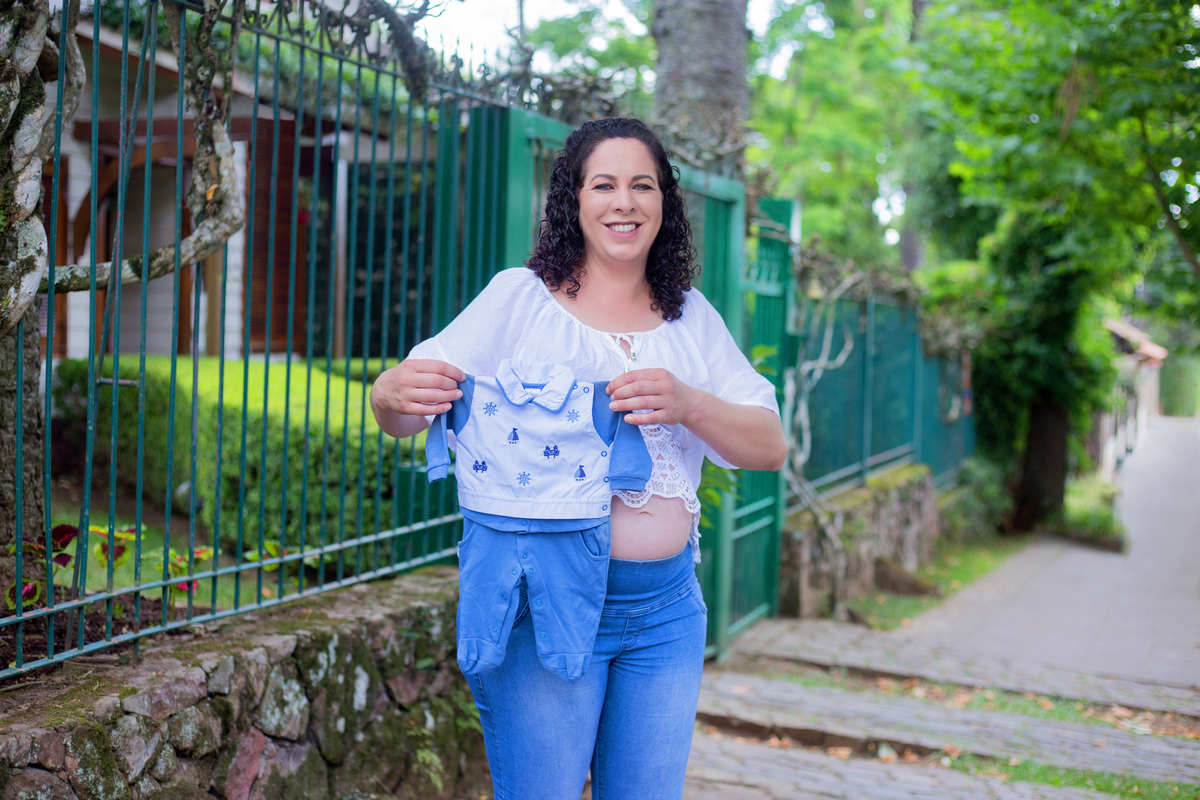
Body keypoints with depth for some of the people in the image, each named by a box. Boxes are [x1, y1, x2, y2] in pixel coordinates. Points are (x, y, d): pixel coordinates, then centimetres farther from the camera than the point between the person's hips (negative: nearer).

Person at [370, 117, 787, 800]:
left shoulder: (692, 317, 9)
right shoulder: (520, 297, 0)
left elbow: (771, 448, 3)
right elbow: (403, 416, -6)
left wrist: (689, 404, -17)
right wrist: (395, 393, -30)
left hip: (668, 611, 4)